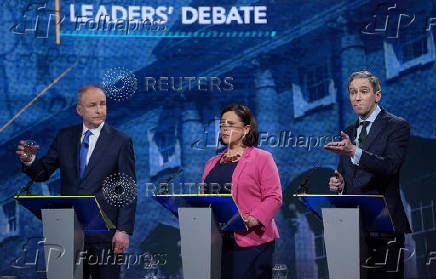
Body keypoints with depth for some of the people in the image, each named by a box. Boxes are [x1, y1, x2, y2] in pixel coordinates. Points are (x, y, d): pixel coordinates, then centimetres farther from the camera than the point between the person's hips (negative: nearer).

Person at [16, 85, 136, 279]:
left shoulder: (121, 141, -3)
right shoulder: (65, 137, 8)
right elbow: (41, 174, 10)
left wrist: (124, 230, -11)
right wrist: (29, 160, -13)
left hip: (103, 232, -3)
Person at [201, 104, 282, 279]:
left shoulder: (262, 158, 3)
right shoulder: (211, 164, 20)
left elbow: (274, 197, -5)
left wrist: (253, 220, -19)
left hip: (250, 243, -5)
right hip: (216, 241, 5)